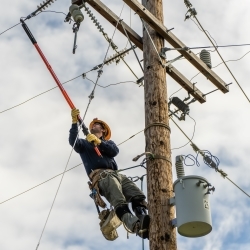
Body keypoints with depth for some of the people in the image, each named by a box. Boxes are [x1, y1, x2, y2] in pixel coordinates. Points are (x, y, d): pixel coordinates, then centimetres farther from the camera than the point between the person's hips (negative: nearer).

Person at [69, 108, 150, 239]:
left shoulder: (108, 142, 37)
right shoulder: (84, 143, 29)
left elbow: (114, 151, 12)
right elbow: (73, 141, 4)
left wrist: (98, 142, -1)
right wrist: (74, 122, -8)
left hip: (116, 174, 5)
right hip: (100, 175, -5)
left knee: (138, 196, -24)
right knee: (119, 202, -33)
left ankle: (144, 222, -45)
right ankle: (135, 225, -58)